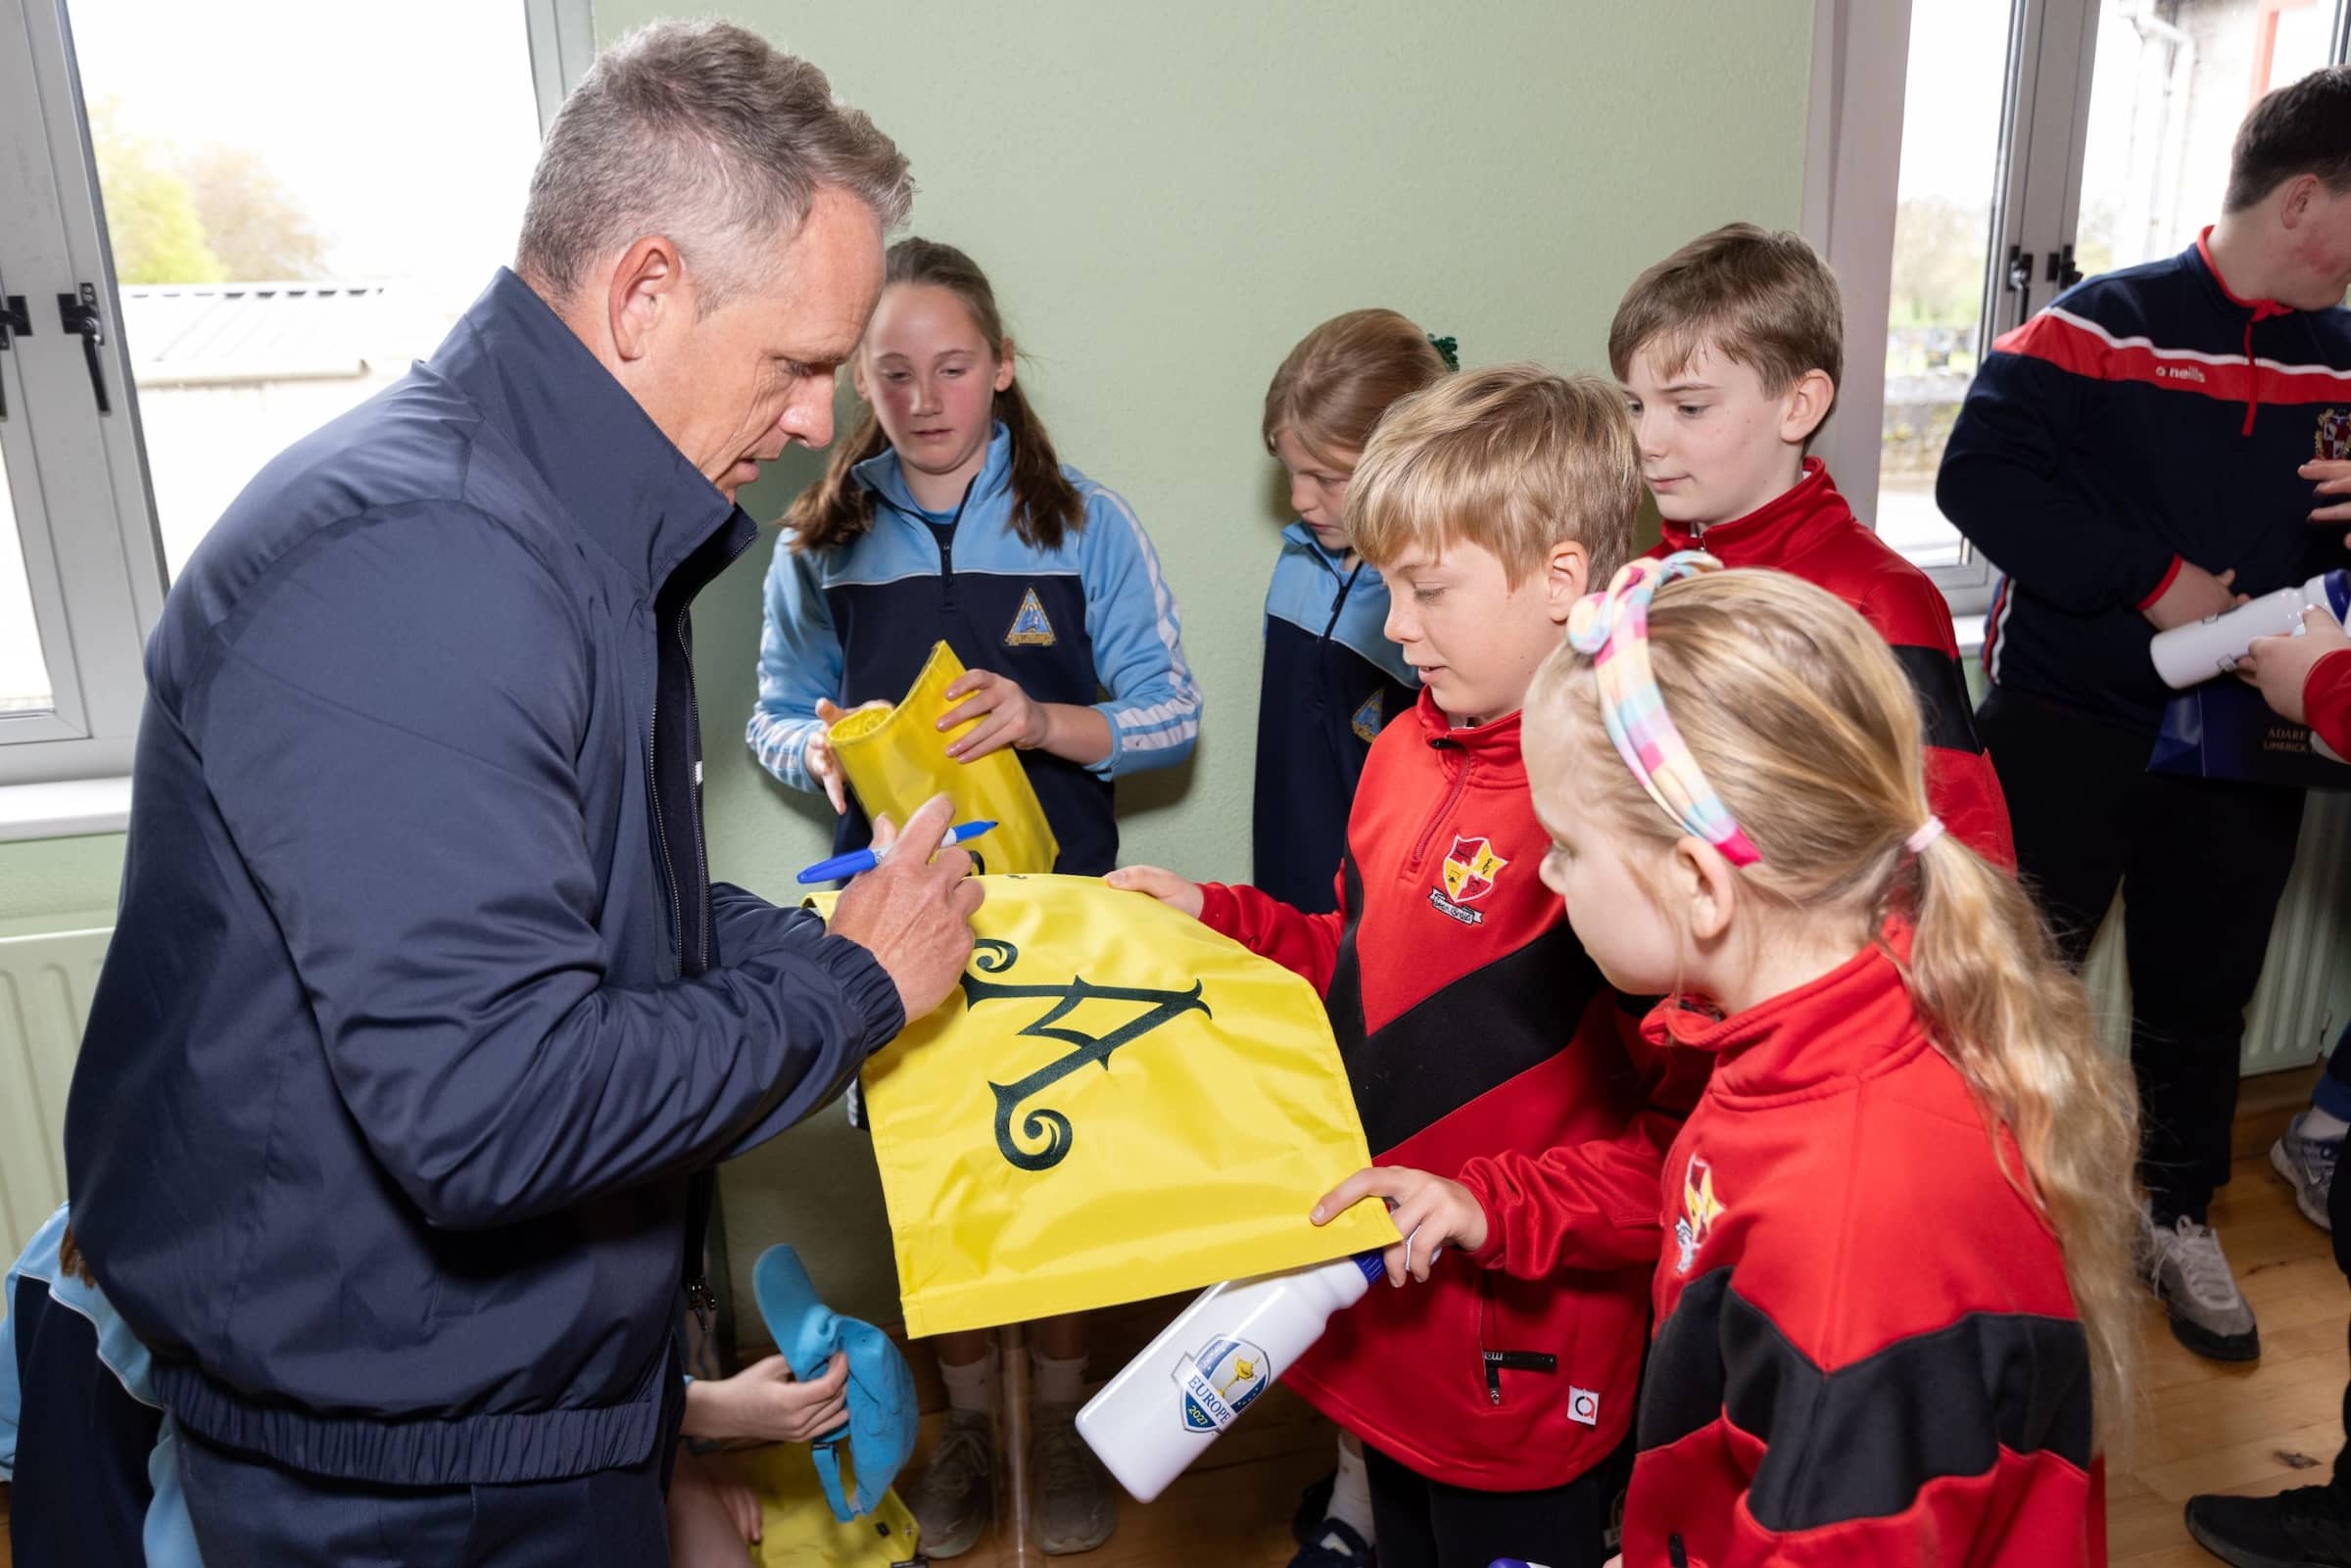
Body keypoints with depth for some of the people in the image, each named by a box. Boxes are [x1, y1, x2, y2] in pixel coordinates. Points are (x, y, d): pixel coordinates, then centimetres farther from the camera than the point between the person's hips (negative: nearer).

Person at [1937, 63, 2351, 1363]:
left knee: (2202, 999, 16)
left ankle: (2181, 1222, 36)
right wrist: (2152, 578, -23)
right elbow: (1980, 475, -19)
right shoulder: (2103, 326, -9)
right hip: (2067, 722, -5)